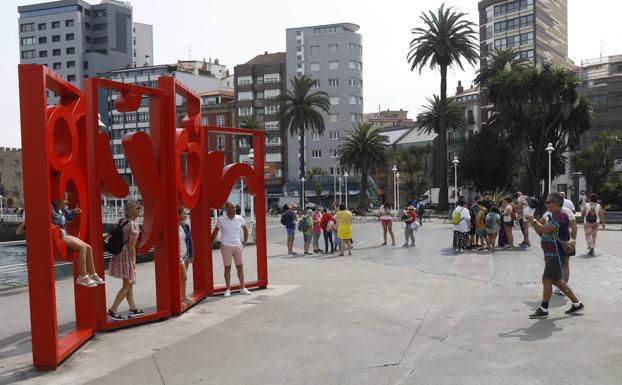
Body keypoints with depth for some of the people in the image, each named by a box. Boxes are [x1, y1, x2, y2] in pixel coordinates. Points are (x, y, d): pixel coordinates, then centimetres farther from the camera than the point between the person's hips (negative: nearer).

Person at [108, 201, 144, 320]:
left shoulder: (122, 221, 10)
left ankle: (133, 309, 22)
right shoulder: (133, 224, -15)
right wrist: (133, 261, -13)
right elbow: (131, 245, -17)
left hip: (119, 253, 9)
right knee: (127, 285, 0)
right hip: (126, 256, -9)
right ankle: (113, 310, -1)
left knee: (129, 284, 15)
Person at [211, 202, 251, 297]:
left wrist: (245, 241, 13)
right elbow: (215, 231, 6)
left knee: (240, 267, 5)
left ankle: (242, 288, 13)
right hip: (226, 246, -2)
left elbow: (245, 230, 15)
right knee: (227, 268, 2)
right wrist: (211, 242, 5)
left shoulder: (240, 218, 0)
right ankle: (228, 289, 9)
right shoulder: (221, 220, -6)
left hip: (238, 245, 3)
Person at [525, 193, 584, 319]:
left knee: (547, 280, -7)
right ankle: (577, 304, 23)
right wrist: (534, 223, 6)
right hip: (551, 253, 10)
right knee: (556, 281, 15)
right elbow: (542, 233, 19)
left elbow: (547, 230, -25)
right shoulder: (554, 216, 17)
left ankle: (543, 309, 0)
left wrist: (534, 221, -13)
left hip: (555, 254, -10)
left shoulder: (561, 215, -14)